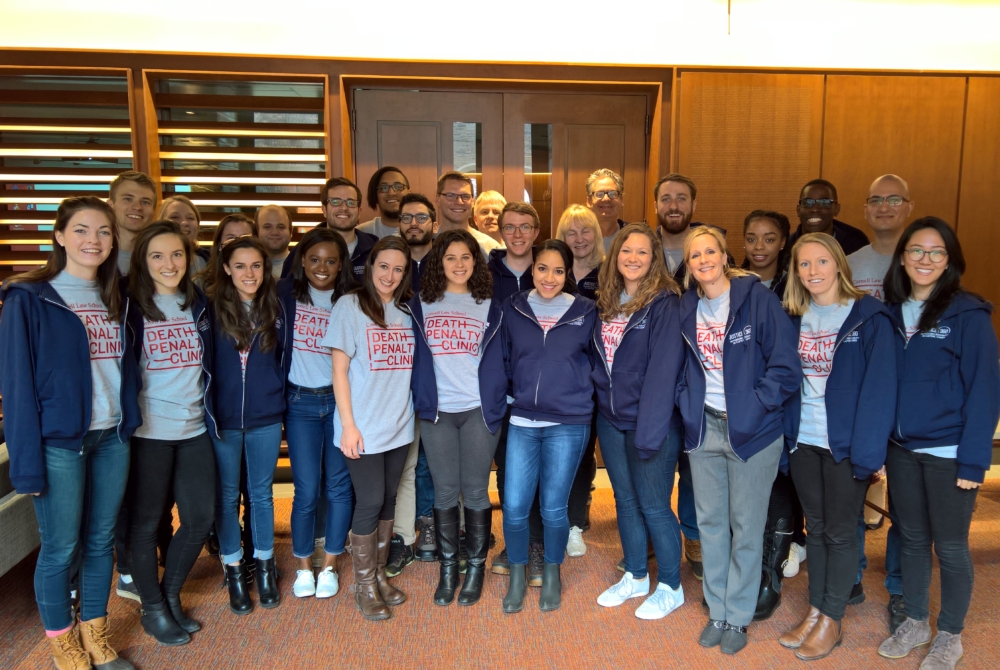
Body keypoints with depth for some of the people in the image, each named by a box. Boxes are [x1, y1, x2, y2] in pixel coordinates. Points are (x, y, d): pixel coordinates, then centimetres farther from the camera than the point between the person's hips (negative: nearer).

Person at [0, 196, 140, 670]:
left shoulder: (116, 300, 10)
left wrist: (130, 425, 3)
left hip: (113, 438, 5)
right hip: (59, 442, -5)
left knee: (101, 541, 14)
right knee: (60, 548, 6)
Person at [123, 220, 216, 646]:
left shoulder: (198, 304, 8)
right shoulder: (131, 307, -6)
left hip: (194, 428, 5)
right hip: (148, 431, -5)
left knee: (201, 518, 8)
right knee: (146, 523, 6)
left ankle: (171, 596, 30)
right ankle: (153, 610, 25)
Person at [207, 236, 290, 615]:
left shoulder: (278, 310, 1)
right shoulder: (211, 309, -6)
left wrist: (275, 396, 2)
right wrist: (209, 407, -6)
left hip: (265, 418, 2)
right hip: (222, 418, -1)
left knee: (261, 493, 13)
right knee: (226, 496, 10)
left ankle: (264, 566, 28)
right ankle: (233, 569, 26)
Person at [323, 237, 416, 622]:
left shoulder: (407, 310, 7)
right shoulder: (350, 305, -7)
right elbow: (339, 369, -8)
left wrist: (412, 413, 4)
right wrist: (348, 424, -12)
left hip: (399, 425, 5)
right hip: (364, 427, -5)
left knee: (388, 501, 13)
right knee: (370, 503, 0)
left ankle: (379, 575, 30)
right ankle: (363, 585, 19)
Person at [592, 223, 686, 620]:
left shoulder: (664, 303, -12)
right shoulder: (606, 303, 9)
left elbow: (663, 370, -18)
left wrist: (648, 429, -21)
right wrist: (602, 401, 4)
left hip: (650, 421, -6)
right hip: (611, 420, 6)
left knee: (653, 506, 3)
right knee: (625, 501, 16)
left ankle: (670, 588, 23)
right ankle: (635, 577, 34)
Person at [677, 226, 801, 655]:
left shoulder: (757, 298, -9)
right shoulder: (686, 308, 4)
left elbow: (784, 366, -11)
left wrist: (755, 407, -13)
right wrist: (687, 404, 1)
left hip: (751, 429, -4)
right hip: (704, 428, 4)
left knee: (746, 525, 7)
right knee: (710, 521, 12)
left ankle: (738, 616, 24)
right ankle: (717, 610, 29)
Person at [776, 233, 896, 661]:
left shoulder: (868, 317, -8)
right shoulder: (793, 318, 7)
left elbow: (878, 386, -12)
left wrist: (870, 449, -17)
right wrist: (784, 434, -2)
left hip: (845, 443, -4)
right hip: (802, 441, 4)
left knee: (840, 532, 8)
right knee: (815, 528, 15)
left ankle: (831, 621, 23)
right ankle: (815, 611, 29)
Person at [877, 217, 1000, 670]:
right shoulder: (891, 313, 4)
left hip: (949, 453, -4)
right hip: (901, 449, 4)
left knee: (950, 546, 9)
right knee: (912, 539, 16)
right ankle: (915, 622, 34)